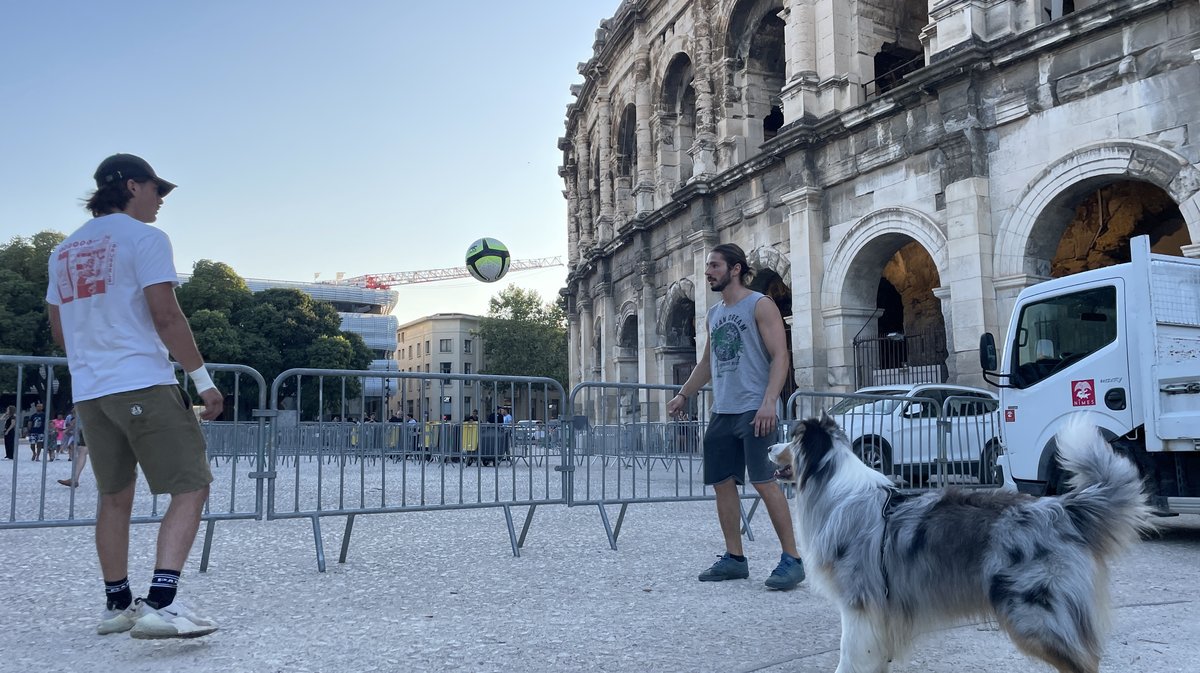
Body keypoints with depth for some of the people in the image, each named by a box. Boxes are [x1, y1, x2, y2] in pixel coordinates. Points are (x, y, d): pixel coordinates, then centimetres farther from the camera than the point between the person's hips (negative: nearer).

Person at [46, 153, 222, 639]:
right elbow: (165, 316, -13)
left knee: (114, 497, 16)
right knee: (191, 488, -7)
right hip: (145, 385, -8)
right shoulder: (145, 237, -4)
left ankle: (116, 604, 22)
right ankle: (160, 603, -18)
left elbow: (59, 332, 21)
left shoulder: (64, 250, 18)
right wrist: (203, 379, -10)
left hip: (88, 393, 8)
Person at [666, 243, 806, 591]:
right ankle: (734, 558, 16)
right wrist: (683, 395, 19)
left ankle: (792, 559, -3)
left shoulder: (760, 305, -4)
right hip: (721, 412, 8)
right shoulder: (715, 313, 18)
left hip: (753, 411, -8)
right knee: (722, 482, 7)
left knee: (764, 481, -11)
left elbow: (780, 356, -12)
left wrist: (769, 402, -23)